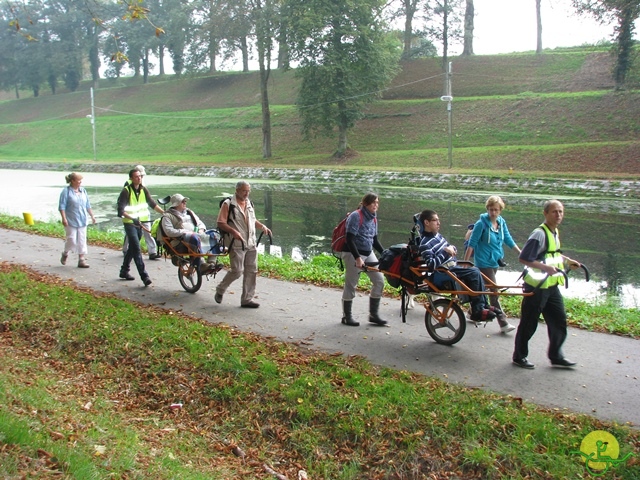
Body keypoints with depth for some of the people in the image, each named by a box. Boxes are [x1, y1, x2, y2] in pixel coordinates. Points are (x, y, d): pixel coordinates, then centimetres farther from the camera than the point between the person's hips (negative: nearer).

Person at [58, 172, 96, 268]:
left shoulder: (83, 190, 11)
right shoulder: (66, 191, -8)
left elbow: (88, 205, 17)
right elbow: (62, 206, -11)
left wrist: (92, 216, 14)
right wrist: (64, 218, -18)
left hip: (82, 221, 5)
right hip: (71, 221, -5)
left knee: (82, 241, 4)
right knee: (71, 240, -4)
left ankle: (82, 260, 7)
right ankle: (65, 254, 23)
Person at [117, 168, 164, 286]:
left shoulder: (143, 190, 4)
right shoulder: (126, 191, -14)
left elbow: (152, 204, 6)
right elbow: (121, 210, -20)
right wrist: (132, 218, -34)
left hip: (140, 222, 7)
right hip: (129, 223, -6)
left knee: (132, 247, 16)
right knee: (136, 248, -13)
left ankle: (124, 271, 32)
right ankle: (144, 276, -18)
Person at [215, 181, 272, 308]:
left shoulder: (249, 204, 15)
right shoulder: (228, 204, -7)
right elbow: (221, 223, -12)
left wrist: (262, 226, 7)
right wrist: (234, 232, -26)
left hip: (251, 244, 7)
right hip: (236, 244, -7)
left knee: (251, 271, 6)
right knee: (237, 271, -8)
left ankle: (247, 299, 14)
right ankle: (220, 290, 18)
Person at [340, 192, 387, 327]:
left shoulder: (373, 218, 10)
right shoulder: (356, 216, -14)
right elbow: (350, 239, -20)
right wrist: (357, 258, -26)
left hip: (368, 254, 8)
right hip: (353, 254, -8)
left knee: (379, 280, 0)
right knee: (351, 285, 0)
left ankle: (374, 315, 9)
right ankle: (346, 317, 12)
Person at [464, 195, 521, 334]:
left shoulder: (501, 222, 3)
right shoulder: (481, 224, -15)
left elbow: (508, 239, 14)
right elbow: (471, 244, -13)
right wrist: (465, 262, -13)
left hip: (495, 261, 7)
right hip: (484, 262, -7)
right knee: (494, 292, -8)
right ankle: (503, 324, -7)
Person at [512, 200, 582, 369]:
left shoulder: (555, 233, 9)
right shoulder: (539, 234, -19)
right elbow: (523, 258, -23)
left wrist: (567, 261, 17)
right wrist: (545, 267, -29)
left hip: (552, 286, 9)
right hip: (537, 286, -9)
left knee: (559, 320, 12)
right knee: (529, 324, 3)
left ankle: (556, 356, 25)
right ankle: (519, 357, 18)